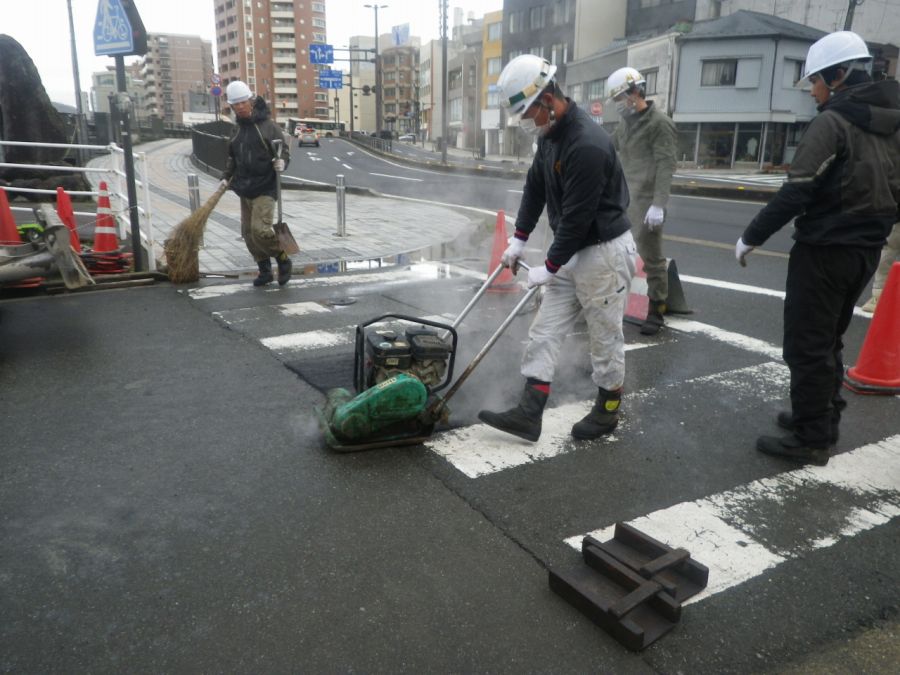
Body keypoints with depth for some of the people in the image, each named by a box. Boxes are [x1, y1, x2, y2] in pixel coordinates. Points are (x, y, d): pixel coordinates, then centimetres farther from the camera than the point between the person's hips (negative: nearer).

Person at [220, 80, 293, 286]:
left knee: (260, 229, -18)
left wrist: (282, 161, -23)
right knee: (248, 233, 7)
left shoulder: (267, 125, -6)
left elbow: (285, 148, -4)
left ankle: (284, 260, 5)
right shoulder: (236, 129, 13)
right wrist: (227, 177, 14)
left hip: (265, 187, -7)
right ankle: (265, 271, 19)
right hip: (244, 188, 7)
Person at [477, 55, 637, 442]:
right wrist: (518, 240, 12)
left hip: (605, 251, -9)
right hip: (570, 251, 9)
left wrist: (549, 267, -15)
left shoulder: (587, 144, -27)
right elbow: (535, 188, 15)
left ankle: (607, 411, 25)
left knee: (605, 337, 6)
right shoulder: (550, 133, 5)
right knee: (545, 333, 6)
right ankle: (528, 414, 9)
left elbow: (577, 217, -24)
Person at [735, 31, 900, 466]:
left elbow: (796, 192, -20)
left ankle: (811, 439, 5)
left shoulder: (832, 121, -14)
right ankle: (824, 420, 29)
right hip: (865, 251, 8)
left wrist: (751, 237, -13)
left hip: (824, 250, -8)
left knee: (806, 345, -1)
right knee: (828, 340, 19)